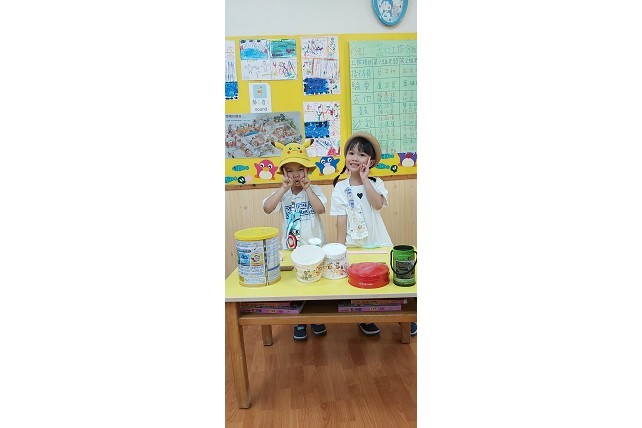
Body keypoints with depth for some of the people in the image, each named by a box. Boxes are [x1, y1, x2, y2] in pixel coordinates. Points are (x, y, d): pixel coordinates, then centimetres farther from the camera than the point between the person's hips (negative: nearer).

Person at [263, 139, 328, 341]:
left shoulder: (315, 190, -4)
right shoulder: (282, 193, -1)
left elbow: (320, 209, -22)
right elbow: (267, 208, -18)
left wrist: (307, 188, -19)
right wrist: (284, 188, -20)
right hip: (291, 247, 1)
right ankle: (300, 322, 30)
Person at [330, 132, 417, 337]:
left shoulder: (376, 183, -1)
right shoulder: (340, 187, -4)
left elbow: (378, 204, -21)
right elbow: (341, 220, -5)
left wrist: (365, 179, -17)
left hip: (378, 241, 1)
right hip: (354, 243, -1)